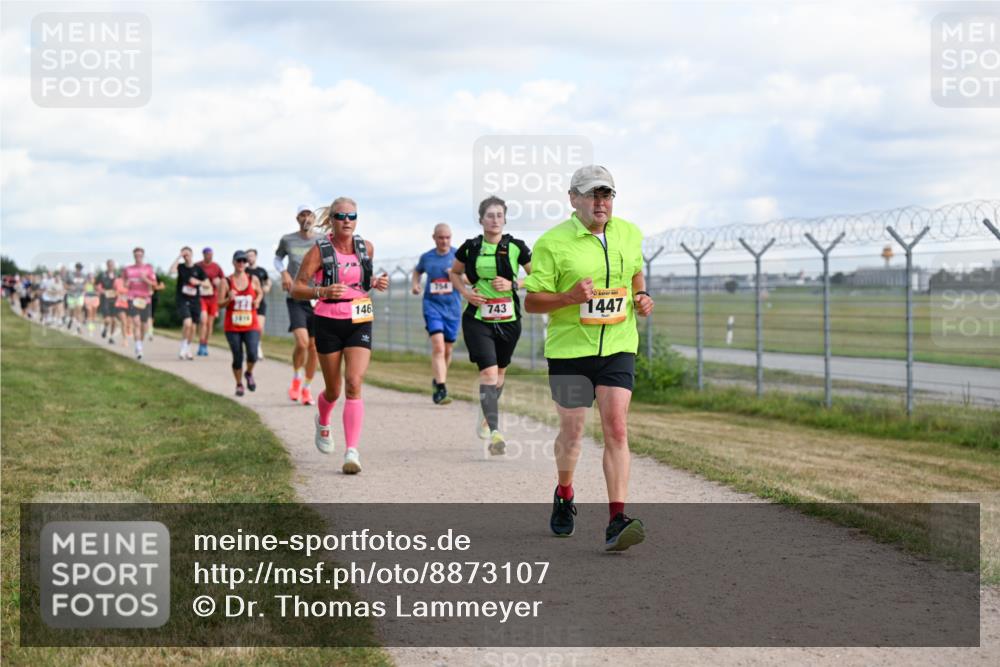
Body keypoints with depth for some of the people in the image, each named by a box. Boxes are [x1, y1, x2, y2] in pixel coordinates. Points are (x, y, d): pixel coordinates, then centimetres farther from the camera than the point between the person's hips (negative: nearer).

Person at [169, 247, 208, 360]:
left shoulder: (198, 269, 5)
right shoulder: (180, 267, 1)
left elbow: (207, 284, 6)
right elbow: (172, 271, -22)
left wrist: (198, 282, -13)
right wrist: (178, 257, -17)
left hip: (195, 301, 3)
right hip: (182, 301, -3)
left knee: (193, 327, 7)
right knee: (187, 323, -22)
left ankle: (188, 350, 26)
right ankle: (182, 348, -5)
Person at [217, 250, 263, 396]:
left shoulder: (253, 280, 4)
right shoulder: (226, 282, -2)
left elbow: (260, 293, 23)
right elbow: (219, 303, -3)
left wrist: (257, 300, 2)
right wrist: (229, 299, -23)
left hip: (251, 325, 1)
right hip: (232, 326, -1)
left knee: (252, 355, -16)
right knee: (237, 358, 1)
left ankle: (249, 373, 17)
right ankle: (239, 385, 23)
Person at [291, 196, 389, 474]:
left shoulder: (366, 248, 4)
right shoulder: (320, 250, -7)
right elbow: (295, 289, -8)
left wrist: (377, 283, 1)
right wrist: (323, 291, -26)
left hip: (360, 323, 2)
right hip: (328, 323, -2)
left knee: (354, 384, -16)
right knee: (333, 390, 10)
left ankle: (352, 452, -18)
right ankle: (323, 421, 46)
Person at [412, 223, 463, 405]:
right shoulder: (426, 257, 6)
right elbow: (418, 271, 26)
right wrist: (415, 283, 6)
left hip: (453, 307, 1)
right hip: (432, 305, -1)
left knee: (447, 350, 11)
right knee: (438, 346, -18)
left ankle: (438, 380, 36)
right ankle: (441, 389, -24)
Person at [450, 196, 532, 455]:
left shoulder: (516, 247, -2)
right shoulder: (470, 248, 0)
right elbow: (454, 273, 16)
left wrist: (513, 283, -11)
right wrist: (465, 292, -2)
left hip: (508, 319, 2)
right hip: (477, 319, -2)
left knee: (500, 371, 16)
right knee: (488, 371, -15)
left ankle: (488, 417, 43)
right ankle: (495, 434, -19)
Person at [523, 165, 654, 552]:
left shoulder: (630, 234, 7)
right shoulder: (552, 243, -8)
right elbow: (531, 302, -6)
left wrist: (641, 297, 5)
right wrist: (570, 297, -23)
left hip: (617, 348, 2)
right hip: (569, 349, -2)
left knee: (616, 430, -12)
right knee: (571, 432, 10)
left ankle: (616, 521, -16)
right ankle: (564, 495, 40)